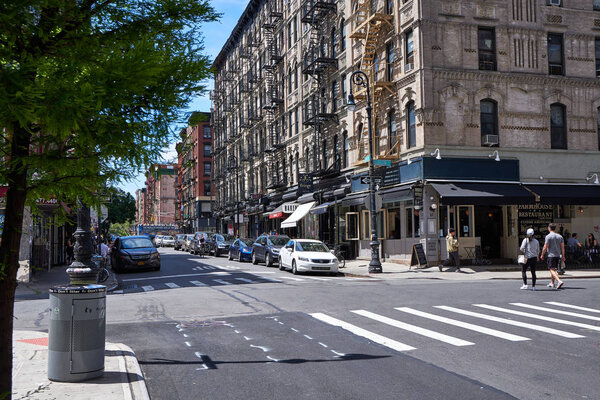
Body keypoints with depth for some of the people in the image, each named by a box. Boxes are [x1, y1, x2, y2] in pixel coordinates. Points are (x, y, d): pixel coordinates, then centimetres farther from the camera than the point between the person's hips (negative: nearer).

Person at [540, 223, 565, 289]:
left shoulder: (548, 236, -8)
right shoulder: (560, 236, 9)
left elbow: (545, 247, -9)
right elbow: (562, 247, 9)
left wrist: (542, 255, 1)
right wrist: (563, 256, 14)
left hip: (551, 255, -7)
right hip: (558, 255, 7)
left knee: (552, 270, -10)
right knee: (554, 269, 19)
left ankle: (559, 281, -28)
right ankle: (552, 283, 27)